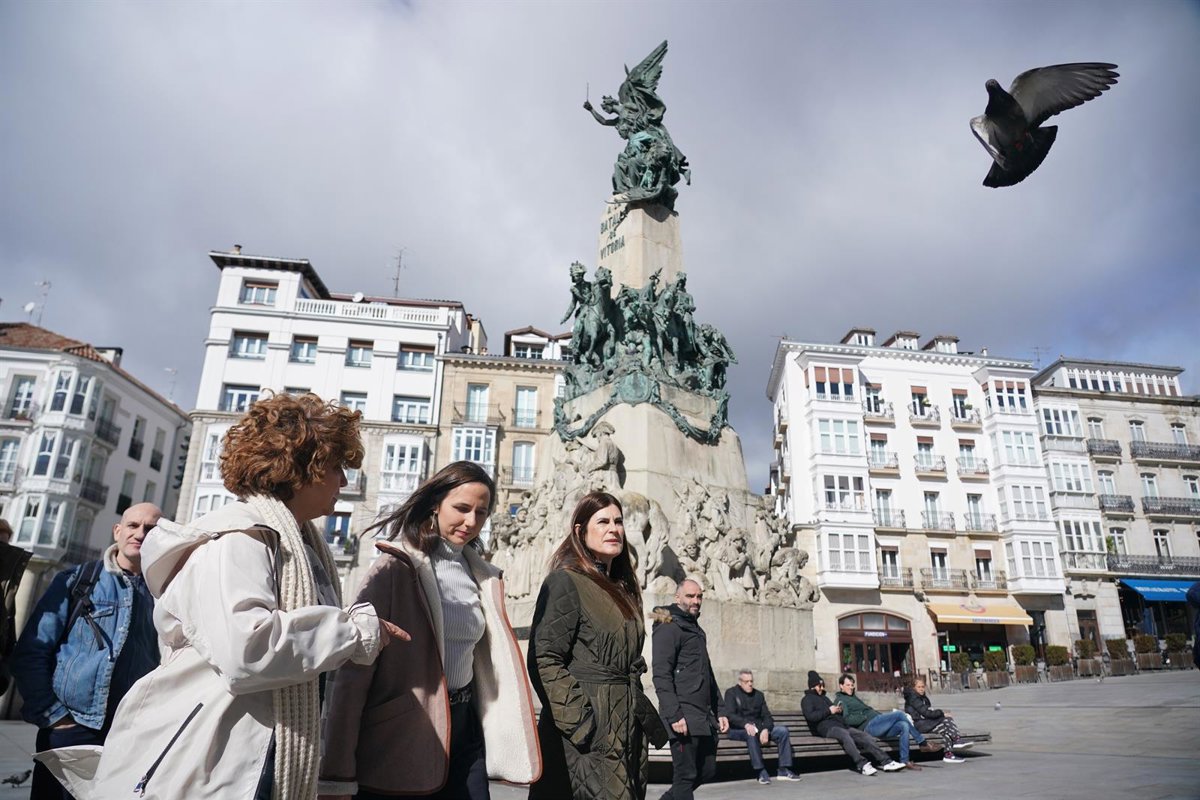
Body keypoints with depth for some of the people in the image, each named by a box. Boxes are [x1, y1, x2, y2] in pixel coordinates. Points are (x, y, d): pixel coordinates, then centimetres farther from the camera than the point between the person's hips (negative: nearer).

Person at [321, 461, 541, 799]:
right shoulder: (396, 567, -12)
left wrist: (499, 735, 12)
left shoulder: (482, 575, 7)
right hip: (398, 737, -5)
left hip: (464, 730, 5)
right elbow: (352, 670, -15)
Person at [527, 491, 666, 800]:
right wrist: (579, 723, -20)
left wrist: (647, 717, 14)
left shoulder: (622, 589, 16)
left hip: (627, 729, 8)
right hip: (589, 730, -8)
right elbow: (544, 660, -16)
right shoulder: (565, 581, -9)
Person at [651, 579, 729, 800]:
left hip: (705, 717, 9)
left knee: (707, 771, 12)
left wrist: (720, 711, 19)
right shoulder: (668, 629, -8)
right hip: (684, 718, -9)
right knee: (686, 775, -3)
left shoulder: (697, 630, 20)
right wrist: (674, 715, -22)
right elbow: (661, 676, -16)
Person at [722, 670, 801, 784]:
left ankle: (784, 770, -13)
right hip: (737, 730, -5)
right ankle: (761, 772, -33)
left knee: (783, 730, -13)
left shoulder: (758, 695, 15)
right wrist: (746, 724, -32)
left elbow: (767, 716, 7)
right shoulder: (731, 693, 0)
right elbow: (730, 715, -13)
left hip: (758, 728, 5)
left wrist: (765, 729, -16)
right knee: (751, 733, -38)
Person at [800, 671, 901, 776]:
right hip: (825, 727, -7)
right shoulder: (807, 699, 9)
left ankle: (886, 762, -22)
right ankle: (862, 765, -43)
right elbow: (810, 716, -9)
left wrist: (839, 710, 9)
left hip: (839, 724, 7)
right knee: (844, 734, -37)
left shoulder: (824, 698, 32)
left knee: (864, 735, -14)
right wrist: (829, 711, -8)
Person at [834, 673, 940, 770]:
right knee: (900, 714, -18)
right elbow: (848, 719, -12)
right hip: (868, 726, -9)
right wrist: (866, 716, -10)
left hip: (876, 725, 9)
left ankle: (904, 761, -15)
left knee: (904, 725, -15)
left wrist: (882, 715, 8)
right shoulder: (840, 700, 3)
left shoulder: (853, 697, 33)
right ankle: (923, 743, -7)